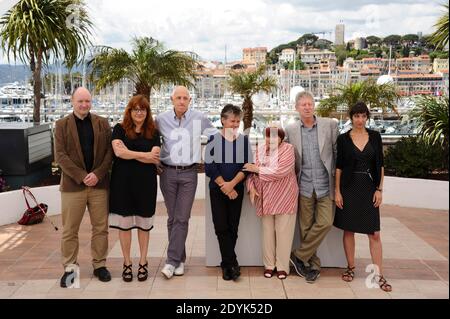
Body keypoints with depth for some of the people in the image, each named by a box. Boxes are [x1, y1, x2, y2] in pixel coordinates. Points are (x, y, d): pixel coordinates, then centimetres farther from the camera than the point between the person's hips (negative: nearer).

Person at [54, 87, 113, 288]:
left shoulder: (102, 123, 9)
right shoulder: (62, 125, 4)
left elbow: (109, 151, 3)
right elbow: (60, 155, -4)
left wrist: (97, 174, -11)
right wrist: (81, 176, -13)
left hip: (99, 183, 2)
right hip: (72, 185, -1)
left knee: (101, 227, 7)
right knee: (69, 230, 4)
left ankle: (99, 265, 18)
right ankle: (69, 268, 15)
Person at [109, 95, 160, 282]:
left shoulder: (153, 133, 6)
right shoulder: (120, 129, 3)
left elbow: (156, 159, -6)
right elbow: (118, 152, -13)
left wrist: (129, 153, -10)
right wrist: (145, 155, -9)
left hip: (145, 183, 1)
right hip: (123, 182, -1)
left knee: (144, 224, 8)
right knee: (124, 224, 4)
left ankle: (143, 263, 21)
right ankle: (127, 264, 19)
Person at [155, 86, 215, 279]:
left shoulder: (199, 119, 0)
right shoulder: (161, 119, 2)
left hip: (189, 173, -1)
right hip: (168, 172, 1)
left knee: (182, 218, -5)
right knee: (172, 218, 5)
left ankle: (172, 261, -1)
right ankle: (180, 259, 17)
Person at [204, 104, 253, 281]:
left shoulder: (244, 140, 3)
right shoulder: (213, 139, -2)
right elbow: (209, 166, -6)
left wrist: (232, 184, -13)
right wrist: (224, 186, -11)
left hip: (237, 189, 1)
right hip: (217, 189, -1)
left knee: (232, 226, 4)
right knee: (221, 226, -3)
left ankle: (226, 264, 16)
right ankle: (232, 263, 5)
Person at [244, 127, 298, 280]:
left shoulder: (287, 149, -9)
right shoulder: (260, 150, 6)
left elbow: (279, 172, -20)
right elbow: (251, 170, 9)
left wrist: (257, 169, -15)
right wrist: (251, 187, -7)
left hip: (284, 198, -4)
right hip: (265, 198, 4)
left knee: (283, 232, 2)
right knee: (268, 231, 9)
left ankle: (282, 266, 15)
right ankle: (269, 265, 22)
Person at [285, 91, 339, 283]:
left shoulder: (330, 125, 0)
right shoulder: (290, 130, 3)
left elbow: (338, 153, 4)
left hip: (325, 186, -1)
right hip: (304, 186, 1)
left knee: (325, 223, -9)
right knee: (306, 228, 6)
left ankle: (299, 256, 8)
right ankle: (312, 265, 19)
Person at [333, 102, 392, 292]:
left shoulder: (375, 137, 4)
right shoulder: (343, 138, 0)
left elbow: (380, 165, 5)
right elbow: (339, 166, 1)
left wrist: (379, 189, -1)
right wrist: (337, 191, -4)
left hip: (369, 188, 1)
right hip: (349, 188, -1)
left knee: (374, 233, 0)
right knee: (349, 229, 7)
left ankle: (378, 274, 6)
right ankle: (351, 267, 21)